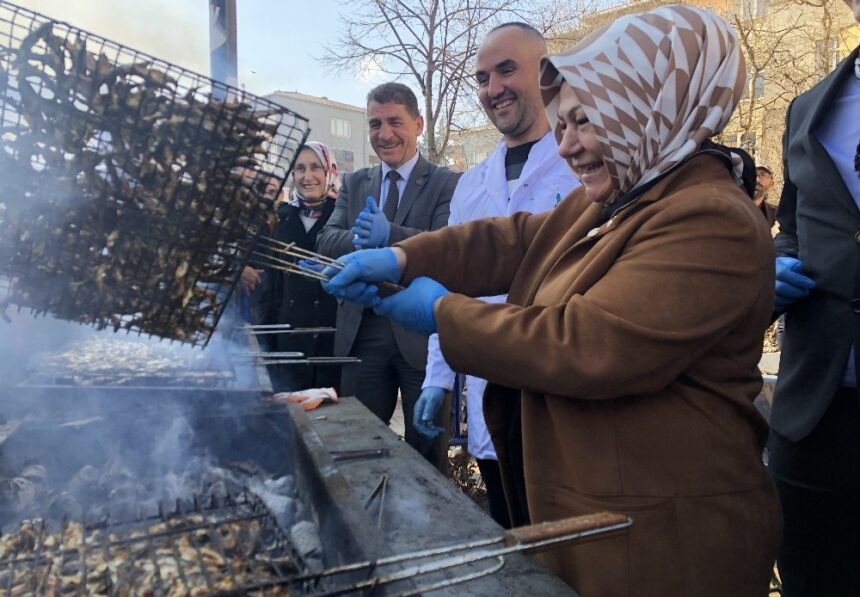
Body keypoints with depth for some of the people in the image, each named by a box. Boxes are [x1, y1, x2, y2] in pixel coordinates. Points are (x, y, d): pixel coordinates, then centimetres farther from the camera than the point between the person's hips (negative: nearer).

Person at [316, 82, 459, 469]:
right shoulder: (354, 184, 12)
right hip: (362, 334, 4)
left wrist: (389, 235, -32)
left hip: (423, 334, -3)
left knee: (427, 450, 10)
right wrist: (361, 238, -21)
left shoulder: (447, 184, -3)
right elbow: (326, 241, 0)